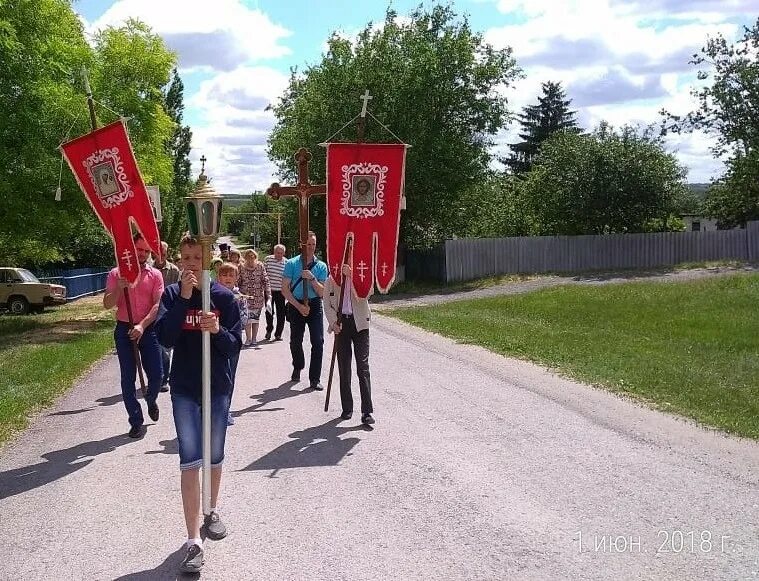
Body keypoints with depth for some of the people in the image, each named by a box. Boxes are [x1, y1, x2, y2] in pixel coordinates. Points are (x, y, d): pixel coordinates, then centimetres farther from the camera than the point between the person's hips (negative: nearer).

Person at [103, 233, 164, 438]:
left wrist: (142, 325, -18)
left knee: (156, 374, -1)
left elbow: (158, 305, -6)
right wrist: (119, 288, -19)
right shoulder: (116, 274, 3)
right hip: (124, 329, 0)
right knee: (128, 378, 2)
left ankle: (151, 400, 33)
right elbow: (107, 304, -1)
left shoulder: (155, 275, 3)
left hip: (148, 329, 0)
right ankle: (136, 421, 10)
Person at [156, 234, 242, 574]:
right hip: (184, 389, -1)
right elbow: (165, 338, -17)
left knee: (215, 456, 16)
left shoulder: (224, 297, -5)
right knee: (190, 462, -5)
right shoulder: (172, 295, -3)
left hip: (218, 387, 1)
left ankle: (212, 511, 41)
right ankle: (193, 542, -4)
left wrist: (218, 330, -24)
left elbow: (235, 345, -4)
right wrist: (184, 297, -24)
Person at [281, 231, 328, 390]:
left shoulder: (321, 266, 3)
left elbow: (322, 292, 0)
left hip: (314, 305, 0)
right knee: (295, 341, 11)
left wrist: (312, 278, -16)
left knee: (318, 341, -9)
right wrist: (299, 306, -11)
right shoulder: (292, 264, -2)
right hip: (295, 305, 0)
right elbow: (285, 289, -4)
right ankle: (298, 368, 39)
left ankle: (314, 379, -5)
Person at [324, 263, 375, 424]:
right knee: (344, 368, 7)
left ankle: (367, 411, -9)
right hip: (341, 324, 2)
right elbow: (327, 304, 7)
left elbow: (363, 296, -13)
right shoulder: (331, 280, 8)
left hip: (359, 323, -2)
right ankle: (347, 408, 18)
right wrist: (333, 322, -8)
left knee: (363, 367, -8)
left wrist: (352, 276, -18)